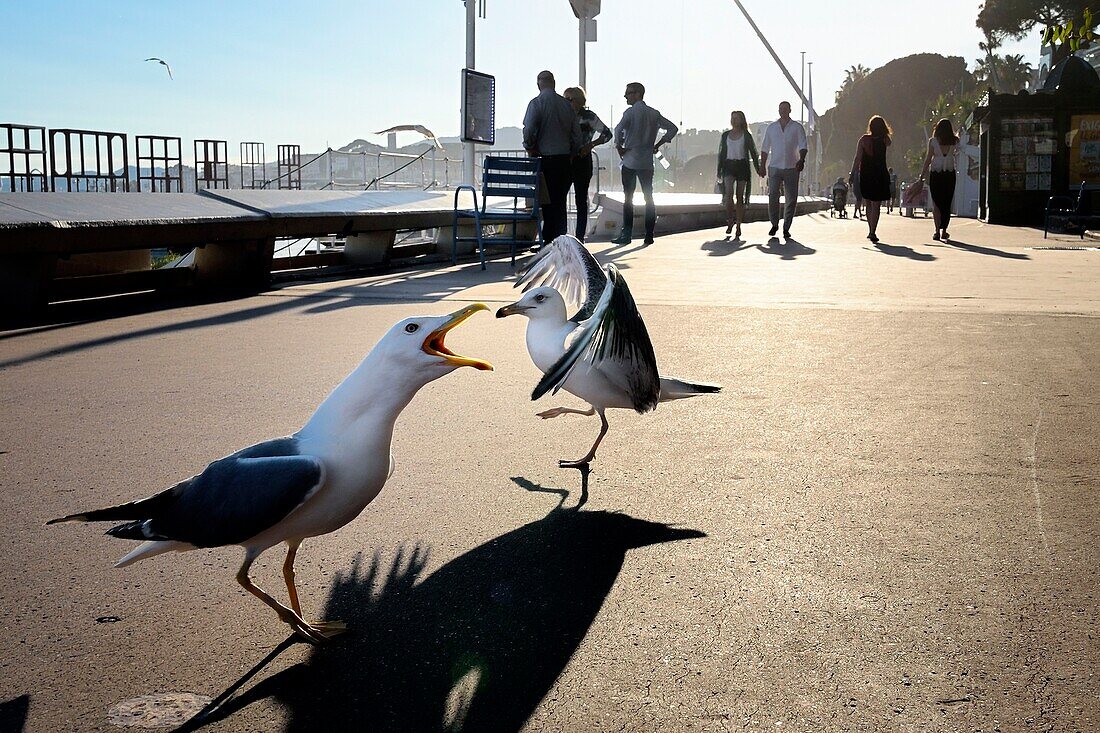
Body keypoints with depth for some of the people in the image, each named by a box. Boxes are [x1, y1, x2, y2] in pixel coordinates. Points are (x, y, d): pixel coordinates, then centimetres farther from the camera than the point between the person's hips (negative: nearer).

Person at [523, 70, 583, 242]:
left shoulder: (536, 103, -7)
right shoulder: (567, 104, 7)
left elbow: (529, 130, -16)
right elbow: (577, 134, 8)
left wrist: (529, 149, 1)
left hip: (546, 159, -4)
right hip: (565, 160, 4)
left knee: (548, 203, -1)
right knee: (560, 202, 11)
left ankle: (548, 242, -3)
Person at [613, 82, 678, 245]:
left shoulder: (631, 112, -7)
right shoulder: (654, 113, 10)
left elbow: (619, 129, -23)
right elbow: (672, 128, 10)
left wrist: (619, 147, -9)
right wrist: (658, 145, 11)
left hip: (630, 161, -4)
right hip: (647, 162, 5)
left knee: (628, 198, 1)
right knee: (649, 198, 8)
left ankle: (626, 234, -2)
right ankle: (649, 235, 6)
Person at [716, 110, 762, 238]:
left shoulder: (746, 136, 5)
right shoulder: (725, 135, 11)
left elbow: (753, 152, 7)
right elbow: (721, 153, 14)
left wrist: (758, 168, 0)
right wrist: (719, 171, 9)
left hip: (742, 166, -1)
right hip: (729, 165, 1)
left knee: (740, 196, 0)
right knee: (729, 193, -20)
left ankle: (738, 225, 6)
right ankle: (730, 221, -6)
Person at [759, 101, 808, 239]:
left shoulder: (797, 128, 5)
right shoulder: (771, 127, 11)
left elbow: (803, 146, -3)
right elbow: (765, 148, 15)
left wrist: (801, 160, -21)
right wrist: (762, 166, 8)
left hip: (791, 168, -1)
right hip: (774, 167, 1)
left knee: (791, 199, 0)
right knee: (772, 197, -9)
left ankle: (786, 228, 9)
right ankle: (774, 224, 7)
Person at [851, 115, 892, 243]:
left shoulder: (863, 139, -3)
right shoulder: (884, 141, -3)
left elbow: (857, 158, -6)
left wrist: (853, 173, -2)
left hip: (865, 176, 2)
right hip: (880, 176, -1)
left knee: (869, 205, 17)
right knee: (876, 205, 0)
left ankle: (870, 231, 23)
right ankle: (872, 232, -11)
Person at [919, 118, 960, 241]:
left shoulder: (933, 141, -3)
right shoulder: (954, 141, 2)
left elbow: (928, 158, -3)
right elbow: (955, 153, 12)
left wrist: (922, 174, 2)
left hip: (935, 174, -2)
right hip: (950, 174, 2)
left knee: (936, 203, 1)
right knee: (947, 203, 7)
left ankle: (938, 230, -10)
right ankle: (944, 231, 5)